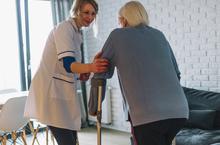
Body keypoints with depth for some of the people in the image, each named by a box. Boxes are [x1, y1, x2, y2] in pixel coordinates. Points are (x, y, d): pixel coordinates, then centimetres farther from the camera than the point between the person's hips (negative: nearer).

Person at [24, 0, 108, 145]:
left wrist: (81, 75, 3)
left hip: (63, 90, 10)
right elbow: (67, 63, -27)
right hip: (50, 90, -10)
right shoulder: (65, 27, -12)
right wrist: (91, 67, -45)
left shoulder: (77, 33, 16)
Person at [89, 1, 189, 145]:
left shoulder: (117, 35, 9)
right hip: (179, 111, 5)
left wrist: (93, 107, 23)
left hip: (148, 114, -5)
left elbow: (100, 76, 10)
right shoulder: (159, 35, 20)